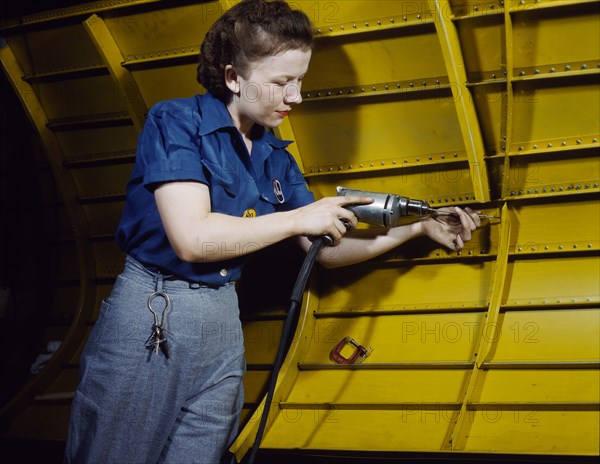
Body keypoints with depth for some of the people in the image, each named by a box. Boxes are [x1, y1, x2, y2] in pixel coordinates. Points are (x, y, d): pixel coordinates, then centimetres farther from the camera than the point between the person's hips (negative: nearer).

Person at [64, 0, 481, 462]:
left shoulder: (276, 159, 9)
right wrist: (301, 218, -14)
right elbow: (192, 239, -21)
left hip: (224, 324, 6)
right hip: (148, 315, -5)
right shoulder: (176, 121, -10)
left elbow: (325, 249, 14)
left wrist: (420, 228, 6)